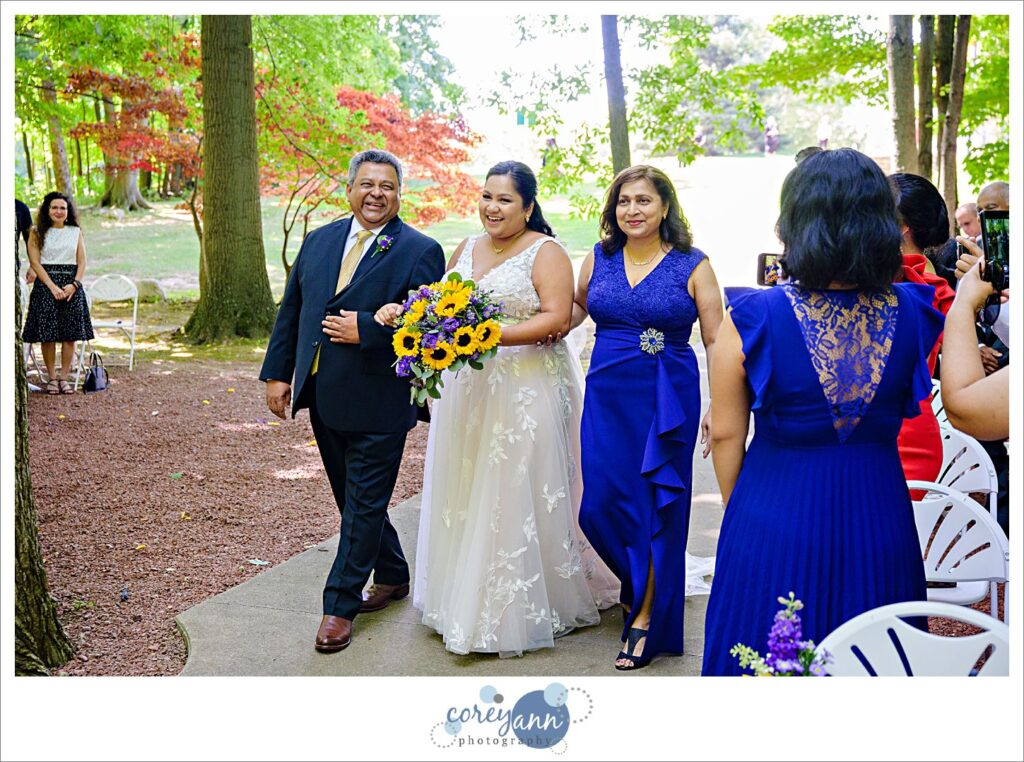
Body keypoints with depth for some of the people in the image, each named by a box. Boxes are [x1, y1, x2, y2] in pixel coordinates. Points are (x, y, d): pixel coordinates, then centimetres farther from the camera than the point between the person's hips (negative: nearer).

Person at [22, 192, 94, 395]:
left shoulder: (76, 232, 10)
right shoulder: (38, 233, 4)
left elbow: (82, 262, 7)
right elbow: (35, 262, -3)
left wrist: (74, 284, -9)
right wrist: (52, 286, -13)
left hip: (71, 285, 2)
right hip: (45, 284, -2)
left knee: (70, 334, -2)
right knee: (47, 334, -3)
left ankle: (64, 377, 6)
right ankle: (51, 378, 7)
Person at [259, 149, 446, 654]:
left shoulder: (421, 251, -8)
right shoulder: (319, 240, 10)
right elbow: (291, 311, 12)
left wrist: (365, 329, -20)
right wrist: (277, 372, 7)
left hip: (377, 403, -6)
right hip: (323, 398, 7)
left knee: (364, 503, 3)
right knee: (353, 497, 18)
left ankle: (340, 605, 14)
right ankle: (392, 576, 37)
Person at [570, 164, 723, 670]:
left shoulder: (692, 265, -3)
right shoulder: (598, 259, 7)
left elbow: (716, 342, -5)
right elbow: (576, 308, 24)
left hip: (668, 399, -3)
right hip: (607, 396, 3)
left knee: (657, 505, 2)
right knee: (600, 505, 3)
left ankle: (647, 618, 18)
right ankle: (638, 580, 35)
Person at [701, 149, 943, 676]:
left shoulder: (752, 320, -17)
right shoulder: (913, 314, -8)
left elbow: (726, 434, -8)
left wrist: (737, 511, 8)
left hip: (775, 523, -2)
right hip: (882, 526, 3)